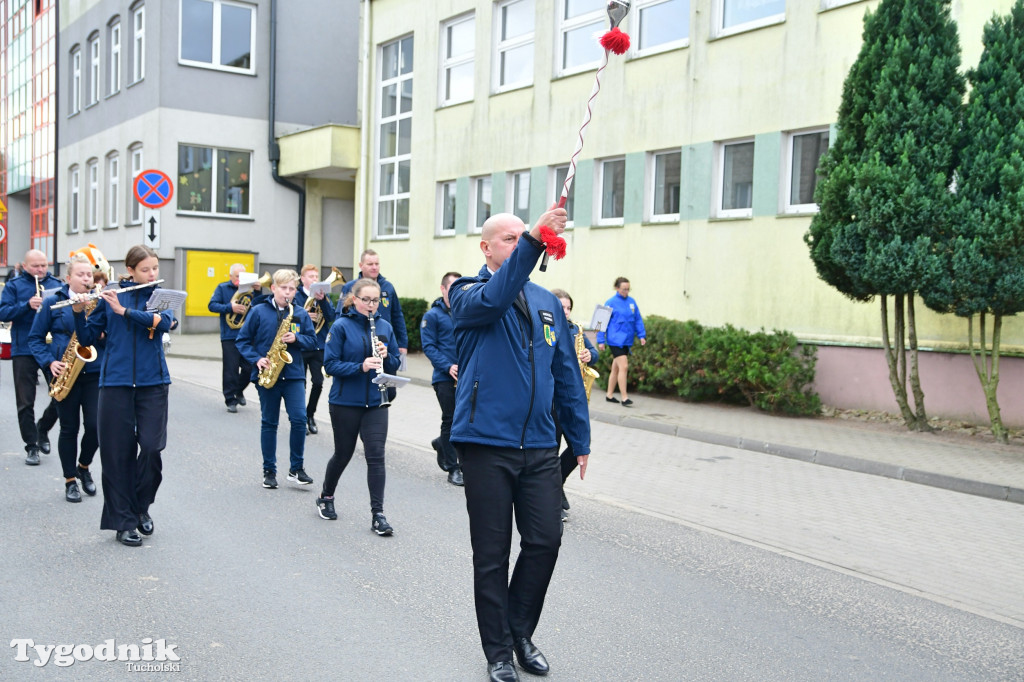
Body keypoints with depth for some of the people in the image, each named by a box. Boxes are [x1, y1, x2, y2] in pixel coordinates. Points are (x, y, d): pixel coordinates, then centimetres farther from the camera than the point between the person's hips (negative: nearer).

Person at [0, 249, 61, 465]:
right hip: (24, 350, -1)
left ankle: (42, 428, 27)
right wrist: (27, 305, -22)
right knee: (25, 402, 3)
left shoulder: (57, 285, 9)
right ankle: (31, 446, 14)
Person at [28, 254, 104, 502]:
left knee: (94, 425, -5)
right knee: (69, 428, 5)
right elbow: (35, 338, 3)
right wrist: (49, 362, -11)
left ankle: (83, 467, 22)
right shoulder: (53, 302, 1)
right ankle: (70, 480, 19)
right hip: (65, 374, -1)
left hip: (94, 373, 1)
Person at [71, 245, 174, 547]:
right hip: (116, 382, 0)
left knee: (152, 447, -7)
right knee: (118, 451, 1)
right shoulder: (110, 295, 5)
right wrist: (79, 312, -13)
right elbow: (87, 338, 4)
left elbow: (164, 322, -15)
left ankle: (141, 506, 18)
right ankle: (123, 521, 12)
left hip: (152, 382, 0)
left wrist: (124, 310, -20)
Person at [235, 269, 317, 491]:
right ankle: (269, 471, 17)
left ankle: (296, 468, 4)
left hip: (294, 375, 1)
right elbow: (242, 340, 1)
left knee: (299, 419, -9)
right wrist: (257, 359, -12)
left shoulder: (300, 314, 5)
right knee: (269, 422, 8)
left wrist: (296, 338, -13)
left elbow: (312, 340, 7)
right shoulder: (258, 311, -1)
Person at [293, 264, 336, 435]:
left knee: (318, 382, -3)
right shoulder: (296, 296, 0)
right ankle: (302, 418, 19)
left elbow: (331, 317, -5)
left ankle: (310, 415, 18)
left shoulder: (324, 296, 8)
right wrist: (305, 317, -20)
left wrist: (322, 300, -17)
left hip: (319, 346, 2)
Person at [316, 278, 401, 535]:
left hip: (376, 402, 3)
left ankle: (378, 514, -1)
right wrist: (361, 367, -26)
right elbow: (330, 363, -12)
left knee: (376, 455, -5)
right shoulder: (341, 326, -7)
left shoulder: (385, 327, 4)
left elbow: (396, 364, 9)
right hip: (345, 402, -2)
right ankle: (326, 497, 37)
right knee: (343, 453, 11)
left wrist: (386, 356, -13)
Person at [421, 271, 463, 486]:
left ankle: (442, 444, 33)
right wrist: (448, 367, -18)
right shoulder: (433, 315, -1)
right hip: (445, 377, -4)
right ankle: (453, 468, 7)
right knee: (451, 419, -2)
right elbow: (428, 346, -6)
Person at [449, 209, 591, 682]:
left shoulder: (547, 302, 13)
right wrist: (532, 242, -39)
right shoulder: (468, 295, -2)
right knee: (492, 553, 6)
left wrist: (580, 439, 13)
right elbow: (492, 300, -27)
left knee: (545, 542, 4)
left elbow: (567, 373, 15)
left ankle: (520, 631, 28)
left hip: (539, 446, 4)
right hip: (486, 443, -4)